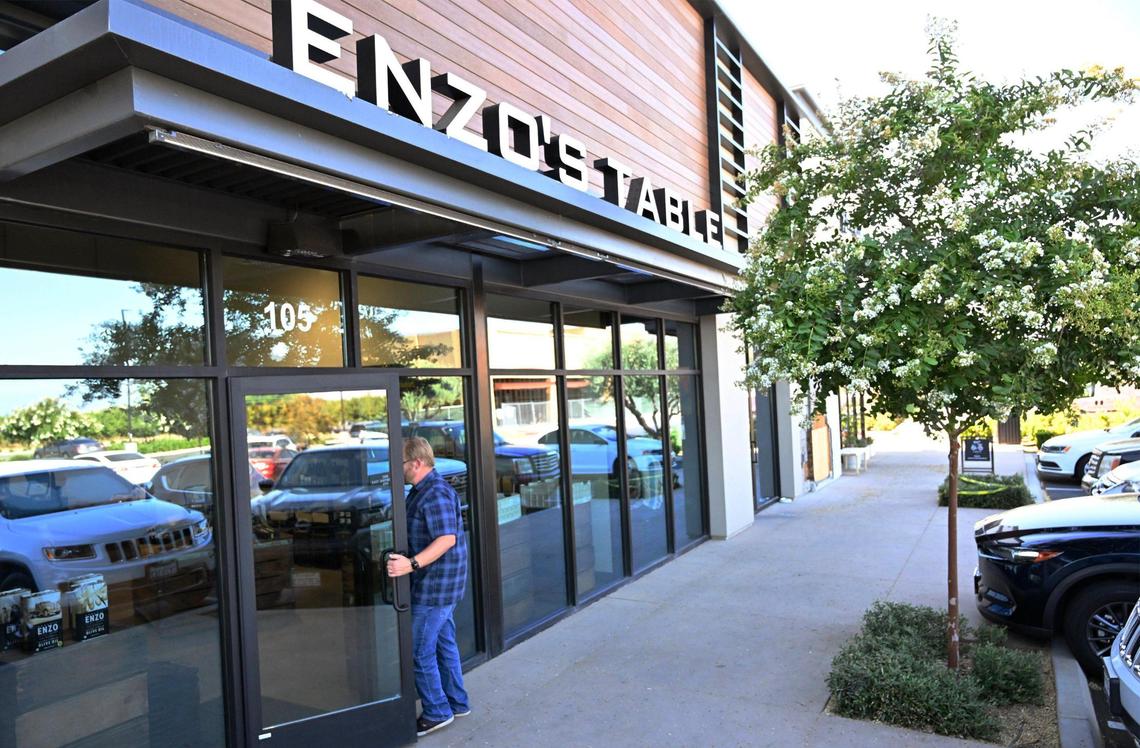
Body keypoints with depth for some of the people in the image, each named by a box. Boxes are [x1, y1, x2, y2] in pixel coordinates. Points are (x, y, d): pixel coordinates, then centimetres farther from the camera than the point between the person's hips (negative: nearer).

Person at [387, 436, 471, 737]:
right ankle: (456, 703, 31)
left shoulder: (436, 494, -22)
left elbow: (447, 538, -30)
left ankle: (437, 712, 12)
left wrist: (411, 564, -36)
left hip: (433, 586, -10)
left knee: (419, 651, -1)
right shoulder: (422, 490, 12)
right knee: (444, 644, 19)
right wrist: (411, 563, 17)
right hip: (438, 585, 10)